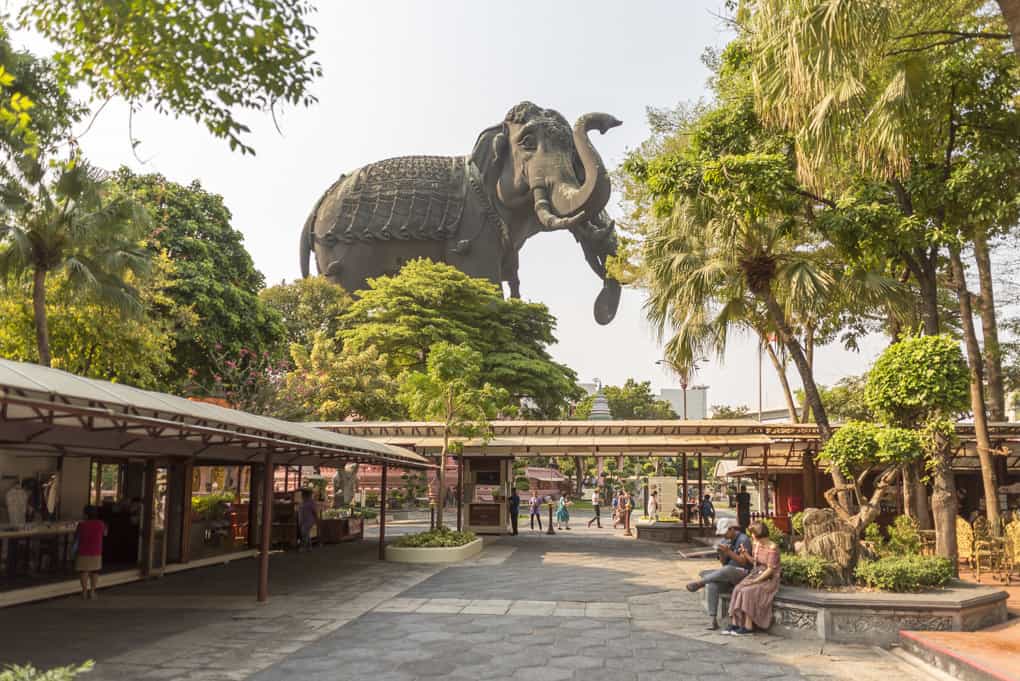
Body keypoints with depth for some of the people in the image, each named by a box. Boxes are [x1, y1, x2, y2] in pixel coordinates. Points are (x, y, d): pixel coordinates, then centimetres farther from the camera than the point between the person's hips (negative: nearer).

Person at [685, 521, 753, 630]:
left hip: (743, 573, -7)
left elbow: (743, 562, -17)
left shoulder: (743, 540, -10)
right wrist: (721, 553, -6)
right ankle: (713, 620, -23)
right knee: (711, 585, -22)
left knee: (727, 570, -40)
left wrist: (728, 551, -23)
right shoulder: (726, 541, 12)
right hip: (728, 575, 7)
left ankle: (699, 583, -23)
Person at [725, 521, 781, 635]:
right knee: (737, 590, -17)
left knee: (748, 592, -28)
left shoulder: (772, 548, -17)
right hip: (756, 574, 7)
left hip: (769, 579, -7)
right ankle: (735, 624, -18)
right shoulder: (756, 544, 7)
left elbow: (770, 570, -19)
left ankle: (748, 627, -22)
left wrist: (755, 581, -21)